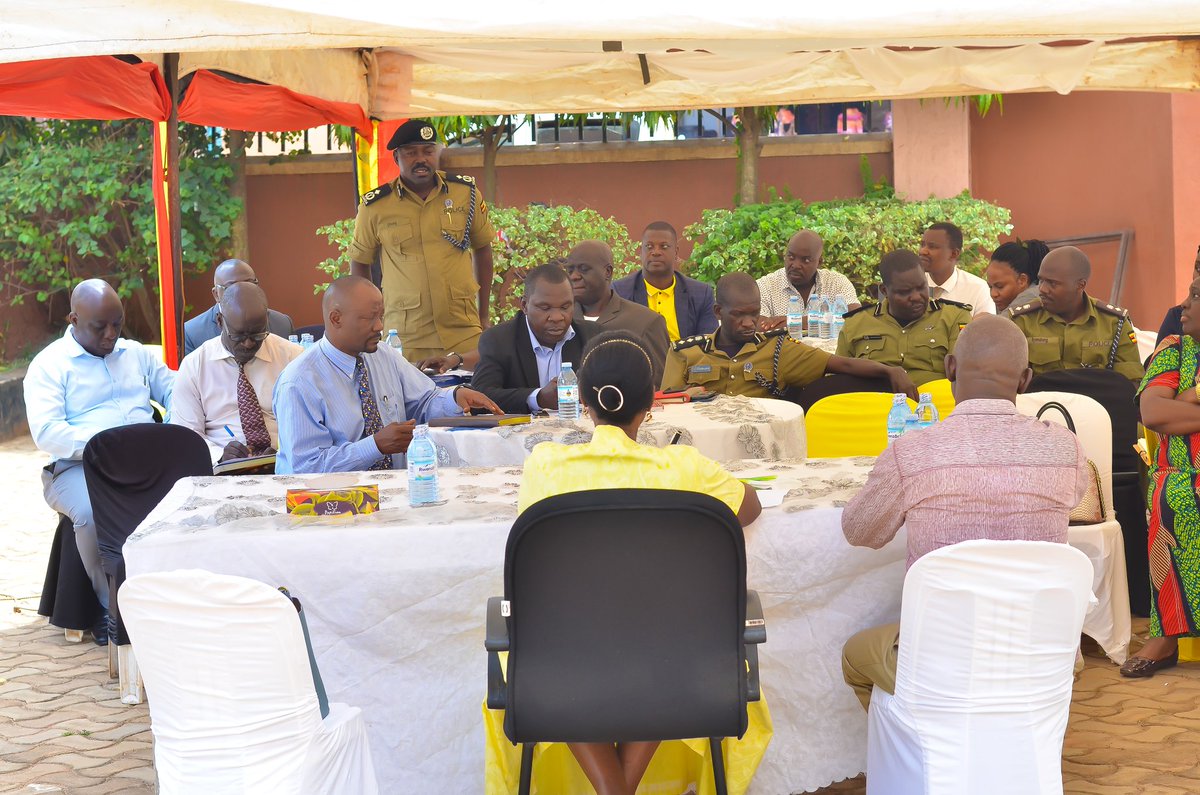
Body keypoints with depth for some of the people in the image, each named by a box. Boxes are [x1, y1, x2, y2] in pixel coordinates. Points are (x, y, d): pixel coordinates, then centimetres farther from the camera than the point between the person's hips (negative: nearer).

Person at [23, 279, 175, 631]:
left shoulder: (136, 353, 21)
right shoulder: (49, 364, 4)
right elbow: (45, 433, -8)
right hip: (78, 467, -4)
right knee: (94, 512, -38)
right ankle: (112, 607, -17)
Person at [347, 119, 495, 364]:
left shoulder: (466, 193, 3)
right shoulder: (375, 206, -1)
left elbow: (482, 249, 15)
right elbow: (359, 263, 10)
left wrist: (483, 316, 15)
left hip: (464, 334, 2)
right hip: (404, 339, -1)